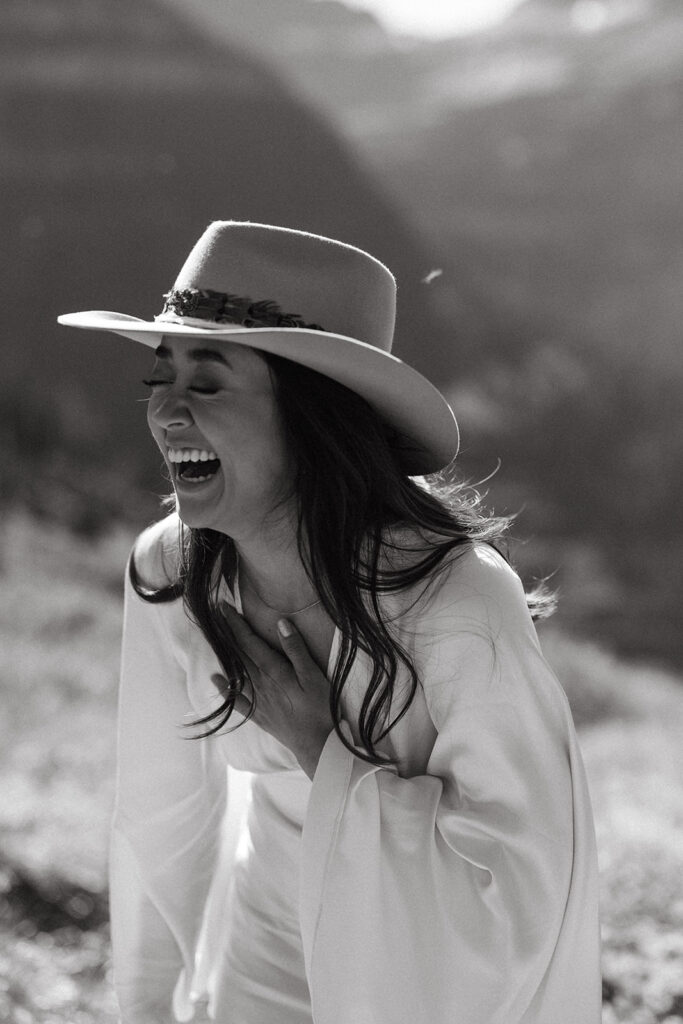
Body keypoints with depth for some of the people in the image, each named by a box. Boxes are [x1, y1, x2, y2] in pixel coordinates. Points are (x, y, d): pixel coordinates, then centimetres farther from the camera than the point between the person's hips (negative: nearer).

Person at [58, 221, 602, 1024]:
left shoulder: (460, 599, -31)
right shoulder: (166, 575, -17)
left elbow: (515, 900, -27)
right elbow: (165, 819, -3)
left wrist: (318, 746, -27)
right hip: (267, 959, 3)